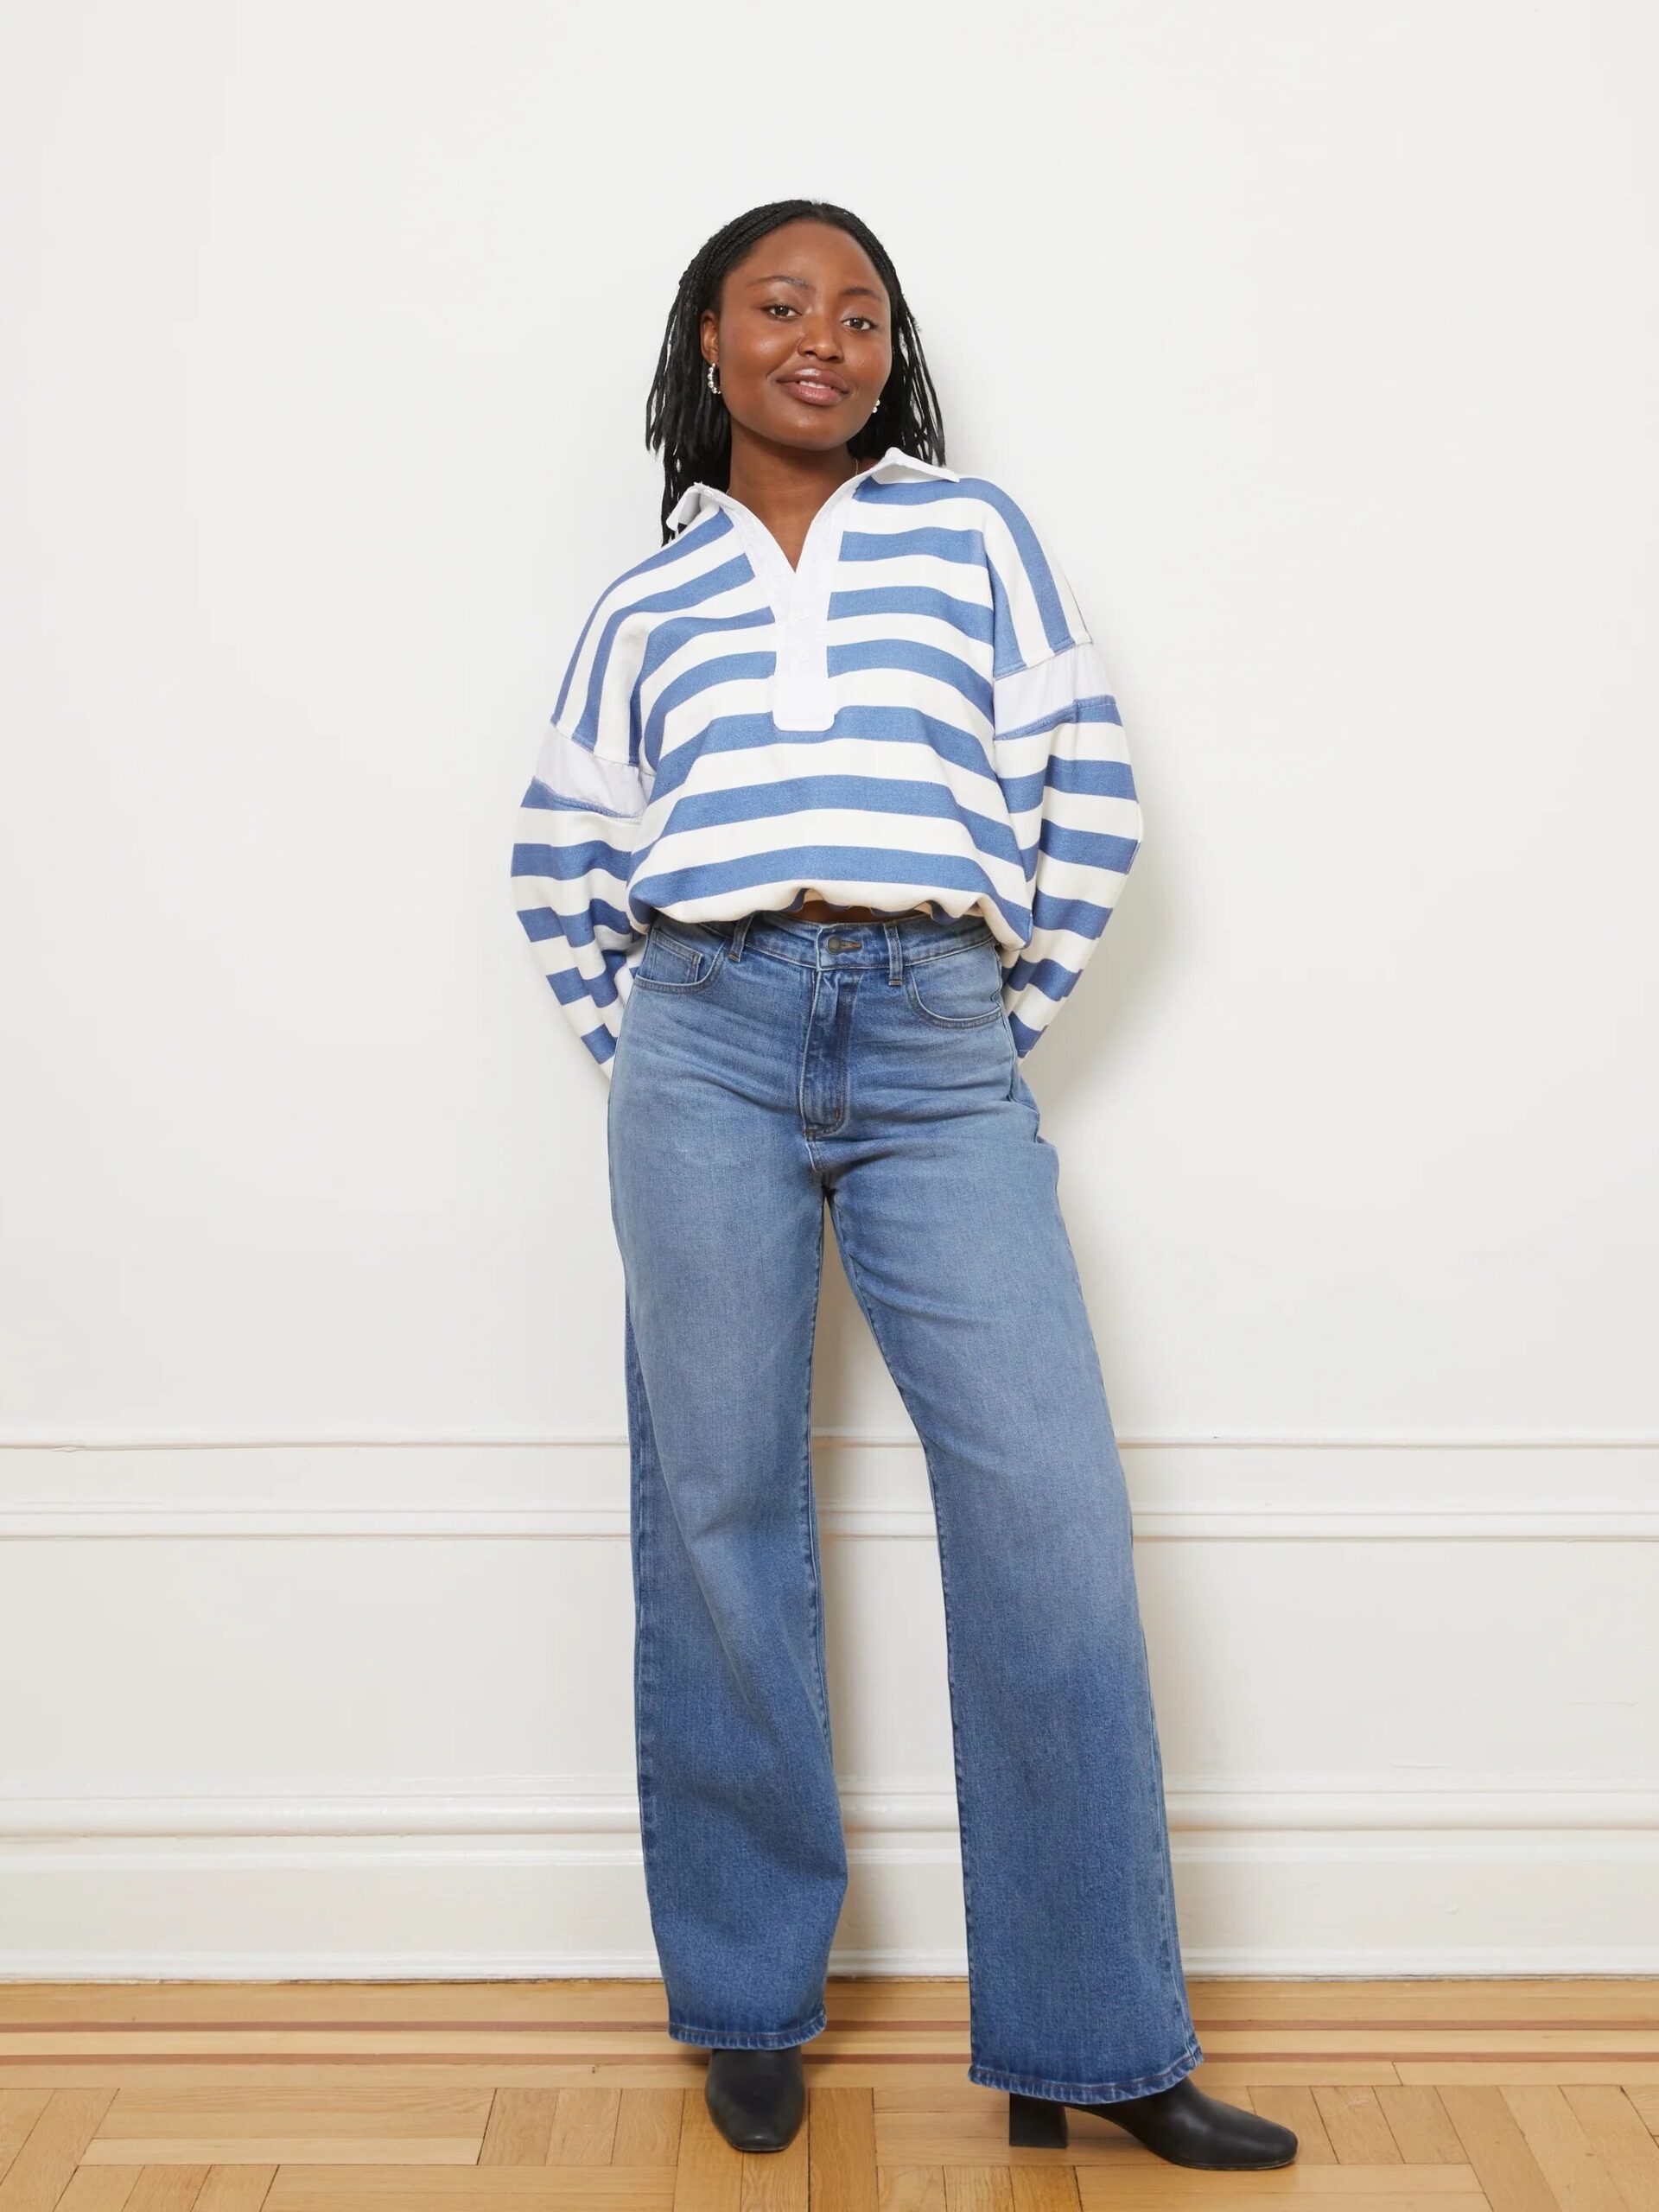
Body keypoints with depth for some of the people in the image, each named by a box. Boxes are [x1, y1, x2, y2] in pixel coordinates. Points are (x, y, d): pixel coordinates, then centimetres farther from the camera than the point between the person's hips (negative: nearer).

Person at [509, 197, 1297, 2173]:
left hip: (938, 1061, 0)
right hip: (707, 1045, 1)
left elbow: (1081, 791, 9)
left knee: (1051, 1511, -8)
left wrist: (1010, 1018, 4)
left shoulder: (973, 532, 13)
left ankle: (1093, 2048, 4)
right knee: (719, 1514, 3)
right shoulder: (646, 603, 16)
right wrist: (634, 1043, 11)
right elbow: (559, 853, 20)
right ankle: (745, 2006, 18)